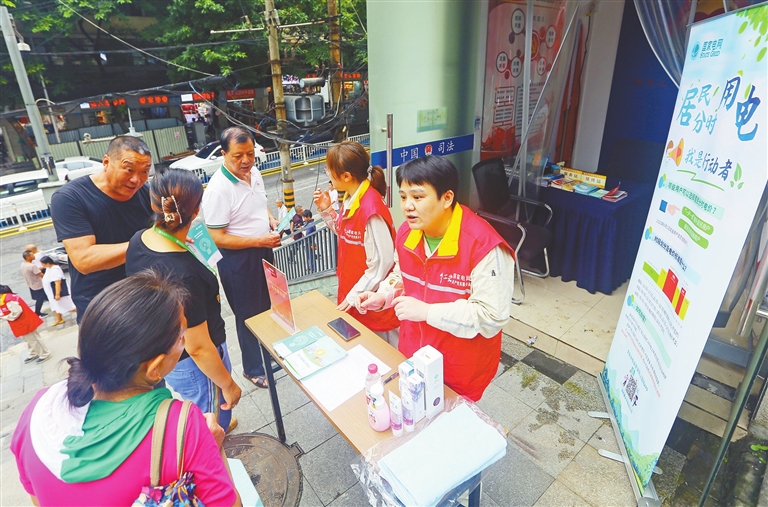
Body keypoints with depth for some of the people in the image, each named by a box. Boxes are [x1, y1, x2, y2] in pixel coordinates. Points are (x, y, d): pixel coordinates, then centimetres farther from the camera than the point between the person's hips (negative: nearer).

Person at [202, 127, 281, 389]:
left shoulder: (254, 173, -1)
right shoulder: (218, 189, -24)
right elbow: (217, 238, -22)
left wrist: (272, 221, -4)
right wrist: (259, 240, -25)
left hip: (263, 250, 7)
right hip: (238, 259, -7)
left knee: (270, 306, 23)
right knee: (249, 315, 9)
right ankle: (253, 368, 32)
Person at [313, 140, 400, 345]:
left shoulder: (371, 209, -28)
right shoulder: (350, 199, -1)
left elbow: (382, 263, -24)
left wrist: (354, 296, -18)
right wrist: (327, 210, 1)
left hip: (372, 299, -9)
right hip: (351, 290, 9)